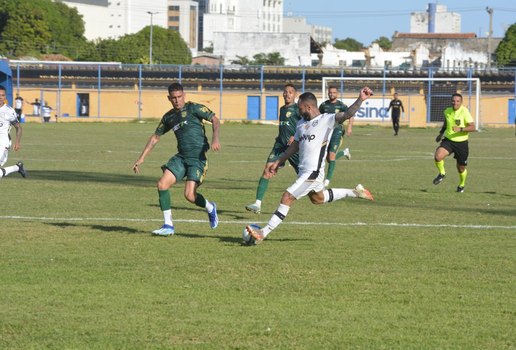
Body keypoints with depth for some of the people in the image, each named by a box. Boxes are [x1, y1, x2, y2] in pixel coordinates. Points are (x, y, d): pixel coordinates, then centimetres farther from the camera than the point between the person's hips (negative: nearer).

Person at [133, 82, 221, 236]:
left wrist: (215, 138, -26)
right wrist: (141, 158, 17)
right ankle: (168, 225, -2)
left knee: (190, 195, -16)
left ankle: (210, 208, 19)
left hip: (198, 158, -6)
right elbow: (155, 137, 21)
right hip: (181, 157, 6)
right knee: (162, 184, -11)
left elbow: (215, 120, -7)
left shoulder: (194, 108, -4)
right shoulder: (169, 117, 13)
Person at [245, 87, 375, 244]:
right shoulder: (301, 124, 13)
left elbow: (347, 114, -25)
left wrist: (360, 99, -39)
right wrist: (278, 162, 23)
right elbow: (294, 146, 23)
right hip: (303, 171, 10)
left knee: (287, 198, -12)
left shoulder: (327, 120, -12)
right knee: (318, 199, 28)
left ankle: (264, 233, -9)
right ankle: (354, 192, 41)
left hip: (313, 172, -10)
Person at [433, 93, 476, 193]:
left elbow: (473, 127, -22)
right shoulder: (447, 111, 1)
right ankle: (442, 174, 4)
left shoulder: (464, 112, -15)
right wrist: (441, 133, 20)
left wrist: (460, 129, -34)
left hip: (461, 143, -3)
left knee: (461, 168, 10)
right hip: (448, 140, 3)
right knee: (438, 156, -25)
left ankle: (461, 185, 41)